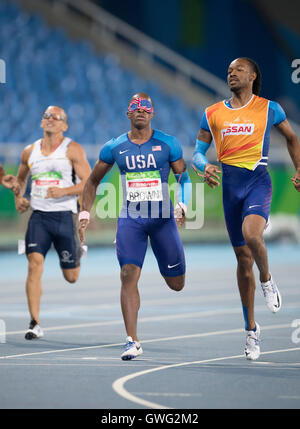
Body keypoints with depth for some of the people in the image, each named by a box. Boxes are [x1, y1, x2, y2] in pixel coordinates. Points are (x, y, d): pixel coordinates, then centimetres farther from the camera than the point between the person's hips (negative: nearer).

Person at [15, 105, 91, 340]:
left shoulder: (72, 150, -3)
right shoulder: (30, 152, 9)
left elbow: (89, 183, -9)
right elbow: (21, 179, 28)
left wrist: (63, 191, -23)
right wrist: (18, 198, 8)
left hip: (65, 215, -2)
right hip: (38, 215, 2)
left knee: (71, 277, 7)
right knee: (35, 263, -17)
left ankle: (78, 253, 45)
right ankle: (35, 324, -15)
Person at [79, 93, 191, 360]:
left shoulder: (168, 144, 0)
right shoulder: (114, 148, 4)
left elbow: (184, 177, 2)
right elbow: (93, 181, 15)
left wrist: (182, 205, -16)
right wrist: (85, 213, 6)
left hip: (163, 217, 0)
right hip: (130, 218, 0)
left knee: (176, 284, 7)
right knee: (129, 275, -16)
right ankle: (132, 341, -14)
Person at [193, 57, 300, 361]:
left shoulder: (268, 109, 4)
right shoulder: (213, 113, 10)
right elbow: (198, 151, 12)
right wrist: (205, 167, -10)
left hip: (258, 180, -3)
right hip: (229, 184, 3)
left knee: (251, 234, -33)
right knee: (243, 257, 6)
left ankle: (267, 281, -1)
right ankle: (251, 328, 16)